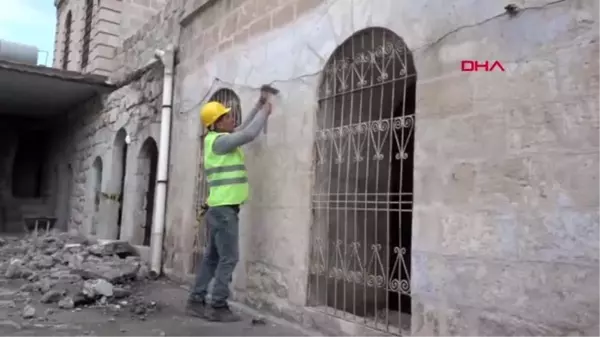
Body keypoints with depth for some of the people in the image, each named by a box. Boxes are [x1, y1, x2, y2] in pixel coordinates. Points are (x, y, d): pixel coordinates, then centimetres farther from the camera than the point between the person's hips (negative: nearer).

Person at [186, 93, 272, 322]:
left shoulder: (219, 139, 15)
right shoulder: (219, 141, -12)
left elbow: (243, 129, 25)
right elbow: (249, 134, -19)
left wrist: (258, 106, 19)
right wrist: (265, 111, -6)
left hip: (220, 207, 10)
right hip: (224, 208, -10)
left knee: (212, 257, 12)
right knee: (228, 258, -6)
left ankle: (196, 301, 17)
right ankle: (218, 307, -1)